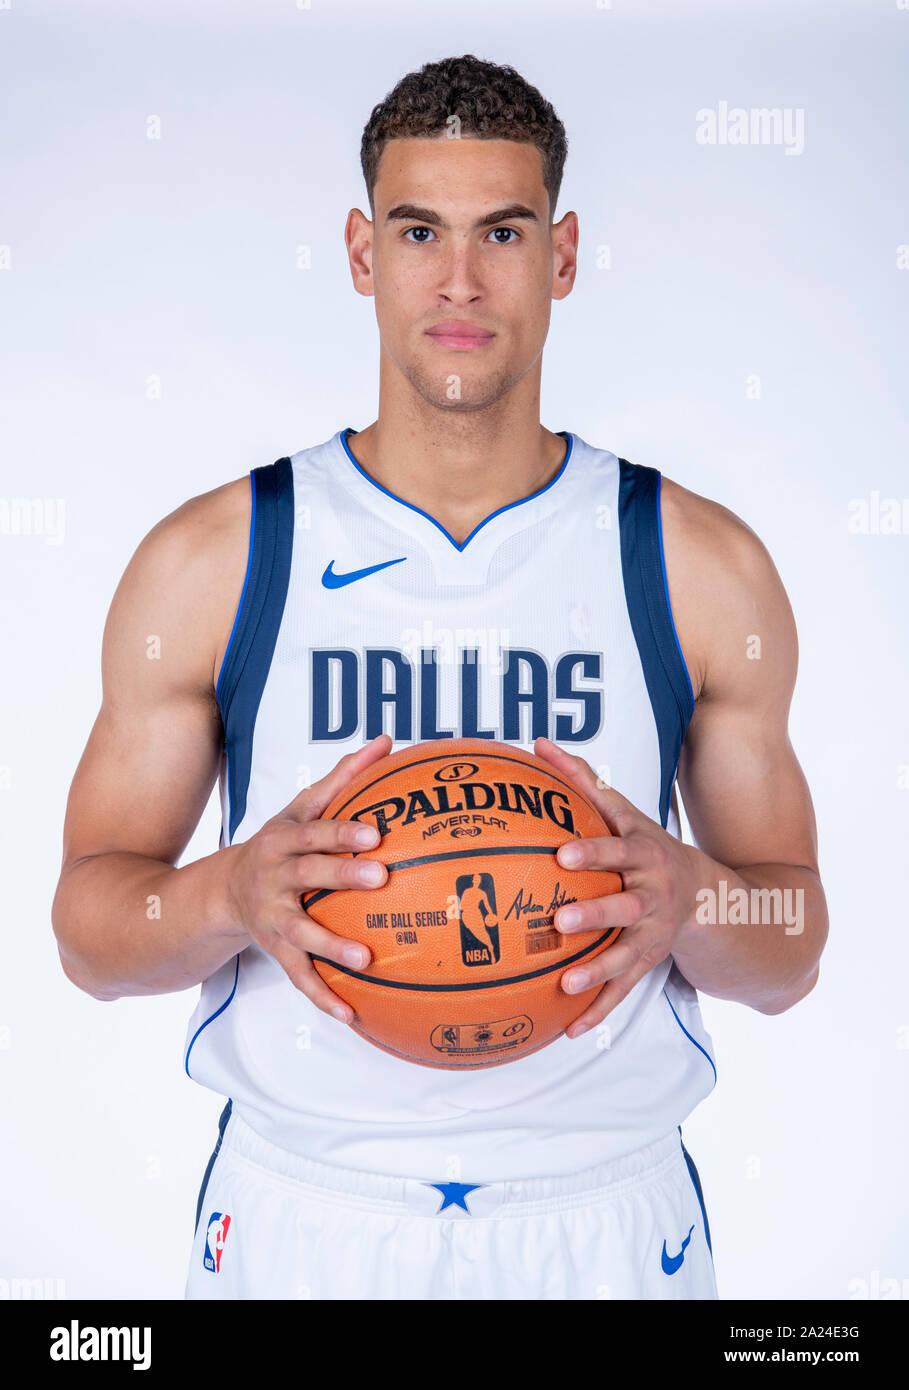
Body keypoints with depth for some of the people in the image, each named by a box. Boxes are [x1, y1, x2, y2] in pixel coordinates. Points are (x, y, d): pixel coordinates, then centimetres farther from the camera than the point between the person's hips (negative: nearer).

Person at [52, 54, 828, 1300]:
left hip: (606, 1223, 1)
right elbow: (90, 934, -1)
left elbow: (789, 959, 1)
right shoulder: (207, 563, -6)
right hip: (302, 1221, 0)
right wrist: (232, 894, -21)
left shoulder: (706, 568, -5)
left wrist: (687, 897, -19)